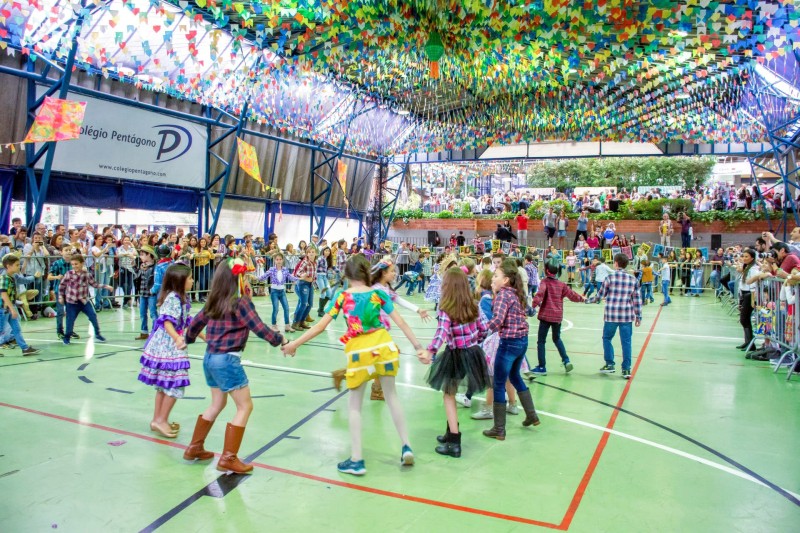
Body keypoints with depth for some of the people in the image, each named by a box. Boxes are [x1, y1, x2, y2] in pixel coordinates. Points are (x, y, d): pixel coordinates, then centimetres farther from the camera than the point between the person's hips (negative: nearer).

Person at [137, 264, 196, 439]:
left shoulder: (183, 298, 11)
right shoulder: (173, 298, -18)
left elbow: (187, 323, 20)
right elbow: (167, 322, -29)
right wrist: (177, 338, -44)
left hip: (171, 345, 10)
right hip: (168, 345, -10)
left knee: (164, 384, 16)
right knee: (175, 385, -5)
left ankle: (158, 420, 25)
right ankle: (161, 420, 6)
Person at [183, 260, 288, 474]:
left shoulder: (214, 301, 7)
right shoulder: (241, 302, -14)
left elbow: (195, 323, 18)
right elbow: (259, 328, -16)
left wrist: (189, 339, 37)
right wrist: (281, 341, -2)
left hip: (210, 358, 8)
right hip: (227, 360, -8)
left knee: (217, 404, 24)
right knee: (245, 406, 3)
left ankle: (194, 448, 32)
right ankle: (228, 458, 4)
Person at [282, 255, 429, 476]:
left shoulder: (342, 296, -4)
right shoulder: (379, 294, 1)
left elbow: (320, 326, -8)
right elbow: (401, 322, 0)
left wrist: (294, 344, 0)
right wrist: (418, 347, 5)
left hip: (359, 351, -2)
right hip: (383, 346, 2)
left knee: (355, 406, 13)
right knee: (392, 396, 21)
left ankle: (356, 460, 14)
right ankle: (406, 446, 22)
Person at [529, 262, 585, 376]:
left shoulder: (545, 282, -8)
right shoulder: (561, 284, 6)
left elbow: (540, 293, -26)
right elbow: (572, 295, 15)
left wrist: (534, 304, -34)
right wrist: (581, 298, 34)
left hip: (546, 315, -5)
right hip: (558, 316, 5)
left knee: (541, 341, 3)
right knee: (557, 338, 25)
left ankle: (542, 367, 4)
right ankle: (566, 360, 15)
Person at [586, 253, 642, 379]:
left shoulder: (610, 278, -4)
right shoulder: (632, 279, 5)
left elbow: (600, 296, 2)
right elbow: (637, 299, 5)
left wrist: (587, 300, 18)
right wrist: (638, 316, 12)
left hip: (611, 315, -2)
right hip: (627, 316, 2)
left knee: (607, 338, 15)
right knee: (626, 342, 5)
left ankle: (610, 364, 18)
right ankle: (626, 369, 6)